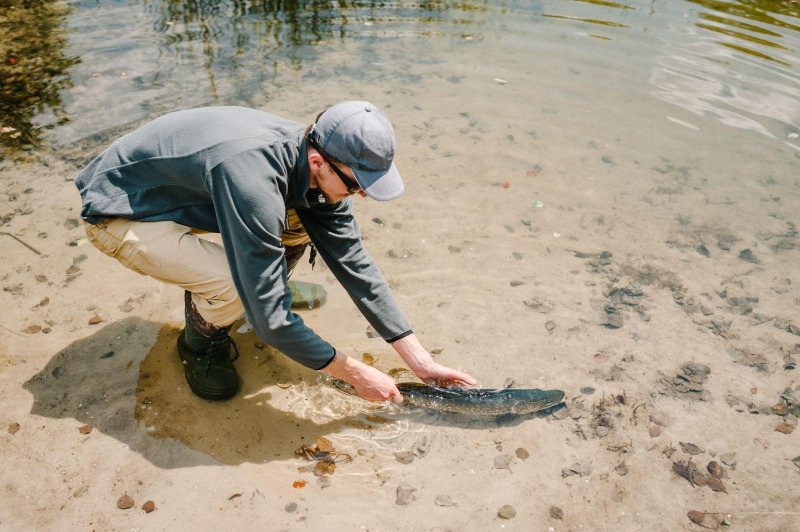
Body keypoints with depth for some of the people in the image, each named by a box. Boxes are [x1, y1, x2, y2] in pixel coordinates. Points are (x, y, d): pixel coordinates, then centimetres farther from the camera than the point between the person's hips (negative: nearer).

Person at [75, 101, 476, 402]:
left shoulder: (318, 168, -14)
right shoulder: (253, 181, -39)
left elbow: (355, 263, -8)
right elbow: (270, 320, -35)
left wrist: (421, 361, -9)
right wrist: (355, 374, -24)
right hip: (117, 213, -7)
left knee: (301, 225, -6)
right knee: (238, 287, -31)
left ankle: (209, 302, 12)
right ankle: (199, 342, 5)